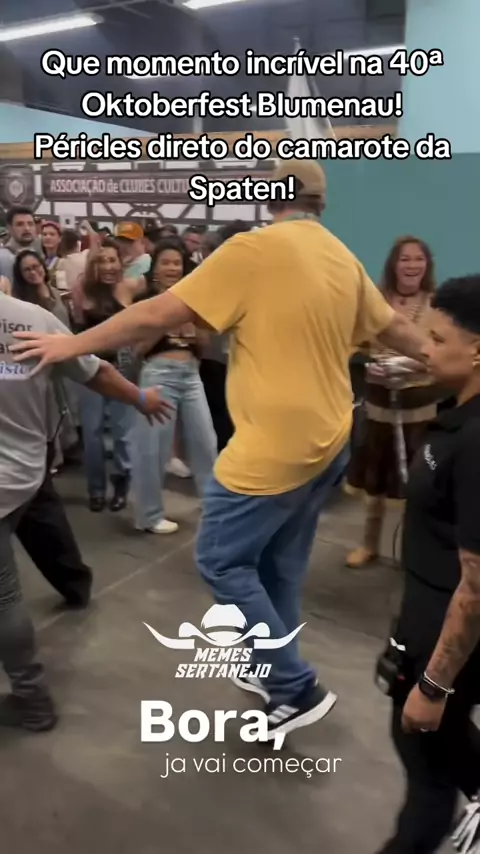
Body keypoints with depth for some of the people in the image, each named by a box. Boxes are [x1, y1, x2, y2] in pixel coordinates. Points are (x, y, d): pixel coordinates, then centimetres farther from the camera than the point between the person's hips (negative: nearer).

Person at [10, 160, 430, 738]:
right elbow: (396, 329, 19)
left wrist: (71, 345, -3)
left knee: (222, 561, 5)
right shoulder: (345, 260, 9)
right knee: (280, 565, 20)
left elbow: (159, 314, -13)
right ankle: (276, 671, 36)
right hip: (329, 440, 9)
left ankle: (298, 690, 12)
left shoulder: (254, 249, -13)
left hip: (275, 447, -8)